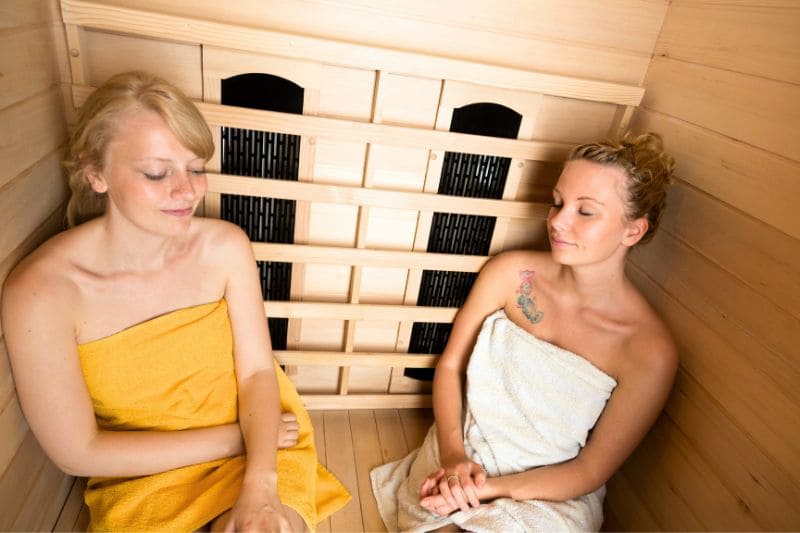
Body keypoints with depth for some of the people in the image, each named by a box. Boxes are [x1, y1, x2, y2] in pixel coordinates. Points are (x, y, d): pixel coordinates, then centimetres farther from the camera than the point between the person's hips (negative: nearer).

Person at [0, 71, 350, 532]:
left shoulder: (226, 247, -15)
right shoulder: (40, 289, -21)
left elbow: (257, 371, -9)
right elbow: (78, 453, -13)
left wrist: (259, 483, -24)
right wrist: (234, 437, -13)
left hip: (259, 447, 1)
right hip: (141, 477, 0)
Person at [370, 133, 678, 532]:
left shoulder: (650, 352, -17)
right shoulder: (511, 272, -12)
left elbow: (591, 470, -9)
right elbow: (450, 365, -3)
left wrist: (489, 489, -18)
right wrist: (452, 455, -15)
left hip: (549, 496, -1)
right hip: (457, 459, 2)